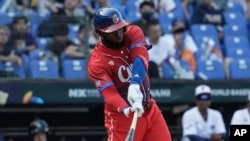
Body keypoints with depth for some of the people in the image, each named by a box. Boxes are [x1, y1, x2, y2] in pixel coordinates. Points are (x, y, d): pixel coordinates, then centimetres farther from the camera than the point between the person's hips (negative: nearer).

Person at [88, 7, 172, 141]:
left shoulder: (133, 33, -7)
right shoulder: (97, 62, -19)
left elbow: (140, 57, -25)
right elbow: (109, 93, -29)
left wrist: (135, 84, -44)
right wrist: (126, 109, -50)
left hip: (149, 108, 5)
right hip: (122, 116, -5)